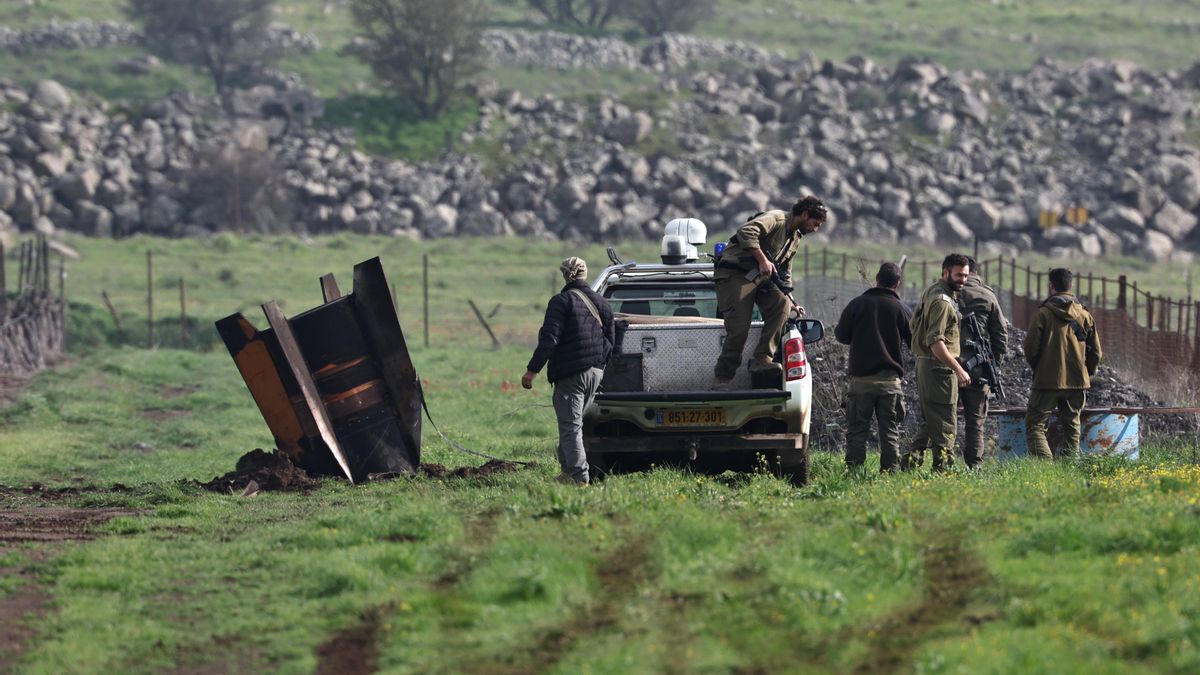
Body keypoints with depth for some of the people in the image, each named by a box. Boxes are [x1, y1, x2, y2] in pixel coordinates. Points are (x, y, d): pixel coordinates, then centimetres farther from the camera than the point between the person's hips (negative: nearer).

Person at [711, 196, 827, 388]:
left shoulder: (795, 240, 20)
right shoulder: (776, 219, -10)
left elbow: (784, 272, 31)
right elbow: (746, 232, -28)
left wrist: (789, 300, 21)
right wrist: (762, 259, -28)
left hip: (759, 278, 8)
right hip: (735, 275, -8)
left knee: (782, 303, -20)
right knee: (739, 328, -16)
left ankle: (762, 359, -21)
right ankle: (721, 378, -2)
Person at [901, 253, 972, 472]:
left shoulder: (931, 291, 14)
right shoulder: (942, 301, -17)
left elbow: (913, 325, 24)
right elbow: (935, 341, -24)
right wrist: (958, 369, -25)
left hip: (924, 363, 10)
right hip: (939, 366, -10)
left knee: (929, 419, 16)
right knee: (944, 422, -6)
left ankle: (911, 460, 15)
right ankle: (943, 466, -5)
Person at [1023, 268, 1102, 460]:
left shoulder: (1043, 314, -8)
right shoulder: (1085, 315, 5)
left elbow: (1031, 347, -7)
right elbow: (1095, 352, 7)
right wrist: (1087, 374, 21)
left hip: (1047, 380, -4)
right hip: (1077, 382, 4)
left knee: (1035, 426, -2)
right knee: (1071, 427, 12)